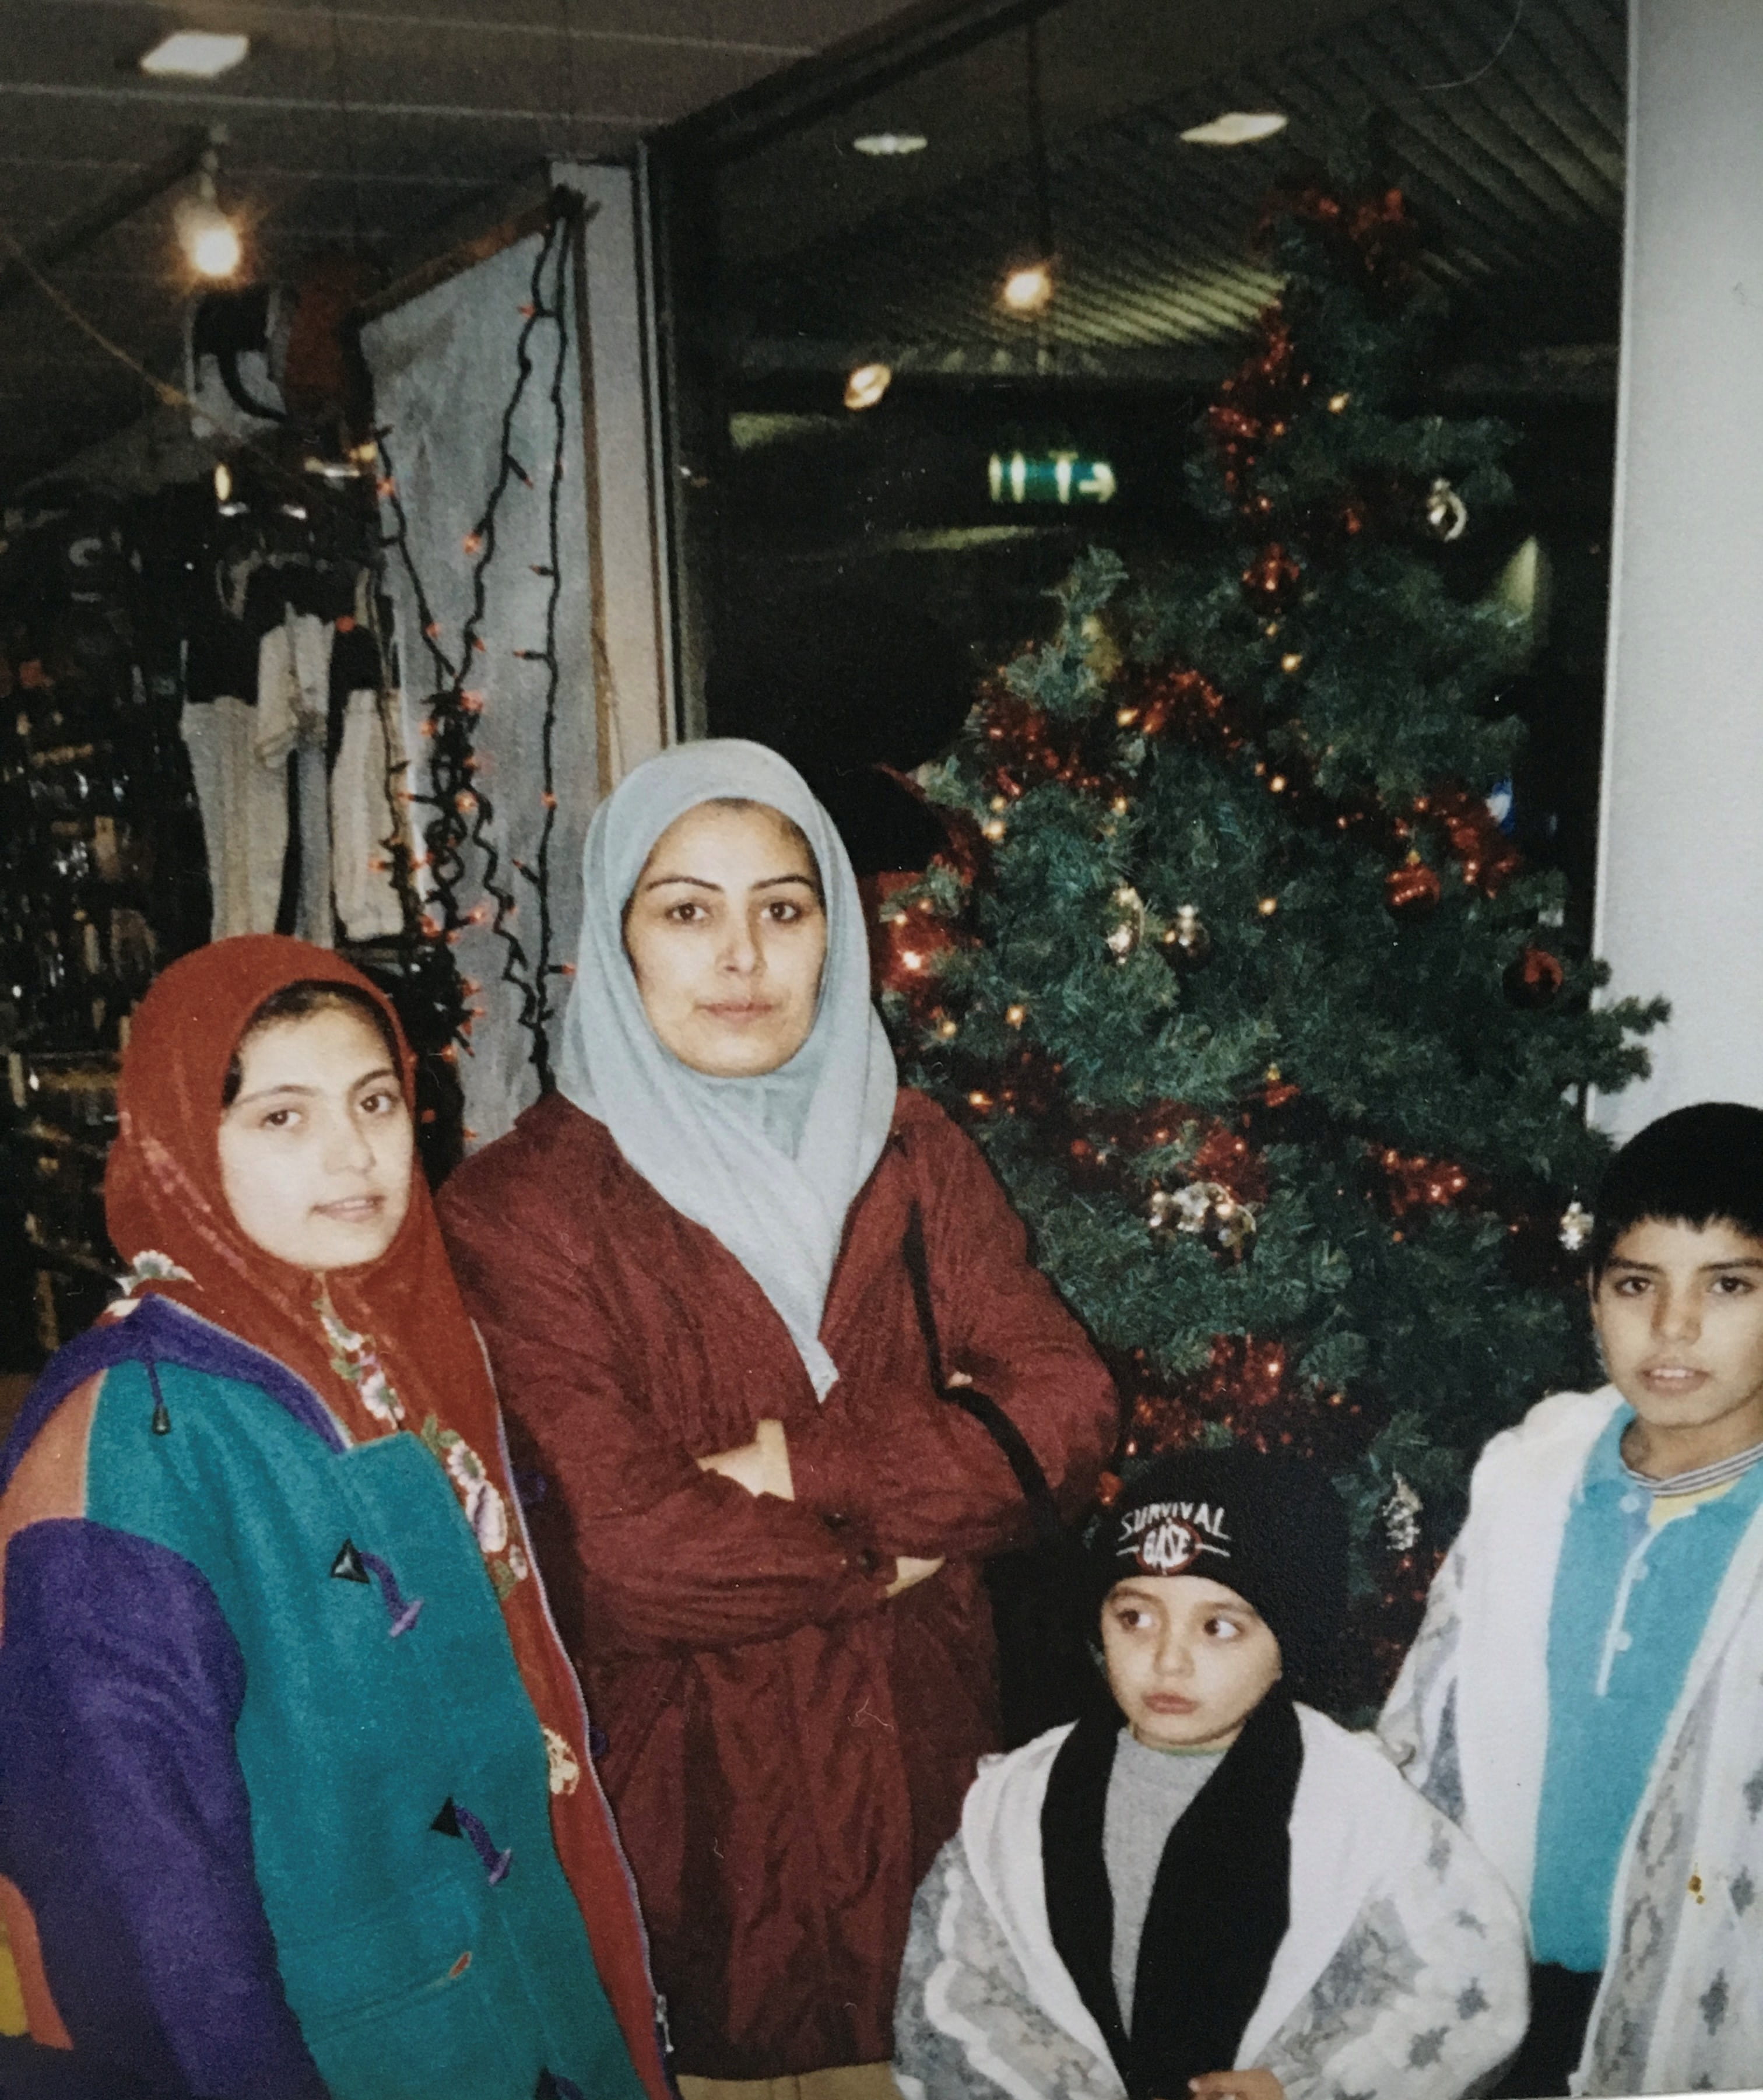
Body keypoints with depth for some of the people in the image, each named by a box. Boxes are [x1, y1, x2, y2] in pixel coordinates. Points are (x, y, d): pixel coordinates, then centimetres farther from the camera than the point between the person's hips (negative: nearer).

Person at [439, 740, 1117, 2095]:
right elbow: (624, 1551, -21)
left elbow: (1067, 1414, -8)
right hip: (687, 1790, -4)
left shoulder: (910, 1153, 1)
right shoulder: (525, 1204, -14)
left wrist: (811, 1463, -19)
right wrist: (887, 1553, -10)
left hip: (922, 1760, 4)